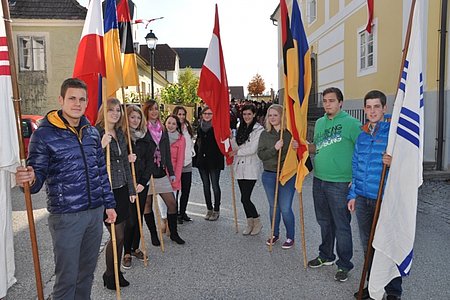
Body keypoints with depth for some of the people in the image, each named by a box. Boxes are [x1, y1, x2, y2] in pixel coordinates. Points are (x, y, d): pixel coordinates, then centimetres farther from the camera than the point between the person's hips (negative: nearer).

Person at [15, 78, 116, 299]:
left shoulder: (92, 132, 7)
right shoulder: (44, 134, -9)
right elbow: (37, 174, -8)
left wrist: (109, 203, 14)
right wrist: (29, 179, -32)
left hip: (95, 212, 5)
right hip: (65, 215, -5)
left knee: (87, 272, 18)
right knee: (67, 278, 5)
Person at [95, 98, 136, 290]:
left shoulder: (120, 133, 11)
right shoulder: (96, 133, -11)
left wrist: (131, 189, 16)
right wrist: (102, 146, -31)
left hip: (122, 190, 7)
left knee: (120, 234, 13)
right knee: (118, 235, 1)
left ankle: (116, 272, 30)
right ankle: (110, 276, 23)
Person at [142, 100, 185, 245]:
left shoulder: (163, 130, 12)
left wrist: (171, 172, 11)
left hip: (161, 173, 5)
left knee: (172, 203, 4)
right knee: (148, 204, 7)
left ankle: (174, 233, 19)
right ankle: (153, 234, 23)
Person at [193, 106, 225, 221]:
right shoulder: (200, 127, 10)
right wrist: (195, 154, 12)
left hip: (214, 160, -5)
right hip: (202, 160, 6)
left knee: (215, 185, 2)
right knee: (206, 185, 11)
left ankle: (216, 210, 14)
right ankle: (209, 209, 23)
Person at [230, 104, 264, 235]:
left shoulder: (258, 129, -8)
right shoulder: (240, 128, 15)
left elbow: (252, 149, -14)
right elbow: (236, 145, 14)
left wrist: (237, 152, -5)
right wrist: (230, 138, -4)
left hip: (251, 168, -7)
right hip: (240, 167, 7)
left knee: (245, 198, -8)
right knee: (245, 198, 11)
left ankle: (257, 222, 13)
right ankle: (250, 223, 26)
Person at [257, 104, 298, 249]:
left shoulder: (290, 133, -5)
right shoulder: (265, 134, 3)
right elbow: (261, 154, -5)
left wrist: (297, 148, -25)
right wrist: (275, 148, -20)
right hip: (269, 175, 3)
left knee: (285, 208, 1)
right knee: (273, 207, 16)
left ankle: (290, 237, 23)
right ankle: (275, 234, 34)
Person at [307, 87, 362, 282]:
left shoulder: (351, 123, -10)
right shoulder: (319, 123, 11)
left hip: (339, 183, -6)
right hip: (319, 180, 7)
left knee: (341, 225, 4)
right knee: (324, 221, 19)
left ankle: (344, 265, 20)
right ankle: (326, 256, 37)